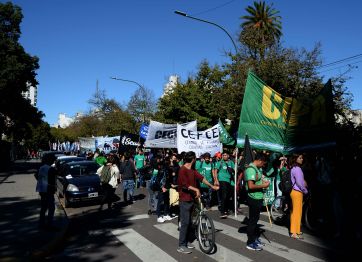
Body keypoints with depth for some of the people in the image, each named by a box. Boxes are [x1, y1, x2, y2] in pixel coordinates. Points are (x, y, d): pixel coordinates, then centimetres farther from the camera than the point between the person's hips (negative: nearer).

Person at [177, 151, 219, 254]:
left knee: (189, 222, 14)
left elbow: (201, 178, 15)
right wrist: (196, 189, -28)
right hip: (185, 200, -9)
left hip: (191, 199, 9)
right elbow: (184, 184, -23)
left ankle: (185, 242, 25)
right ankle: (181, 246, 2)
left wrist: (212, 186, 19)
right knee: (185, 223, -6)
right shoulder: (183, 170, -16)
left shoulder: (192, 170, 10)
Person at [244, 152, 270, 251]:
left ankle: (254, 237, 36)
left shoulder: (256, 168, 9)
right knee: (253, 219, 0)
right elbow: (251, 186, -27)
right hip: (254, 198, -10)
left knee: (255, 218, 21)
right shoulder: (251, 169, -21)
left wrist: (263, 181, 7)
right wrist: (263, 185, -17)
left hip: (258, 198, 10)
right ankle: (250, 243, 11)